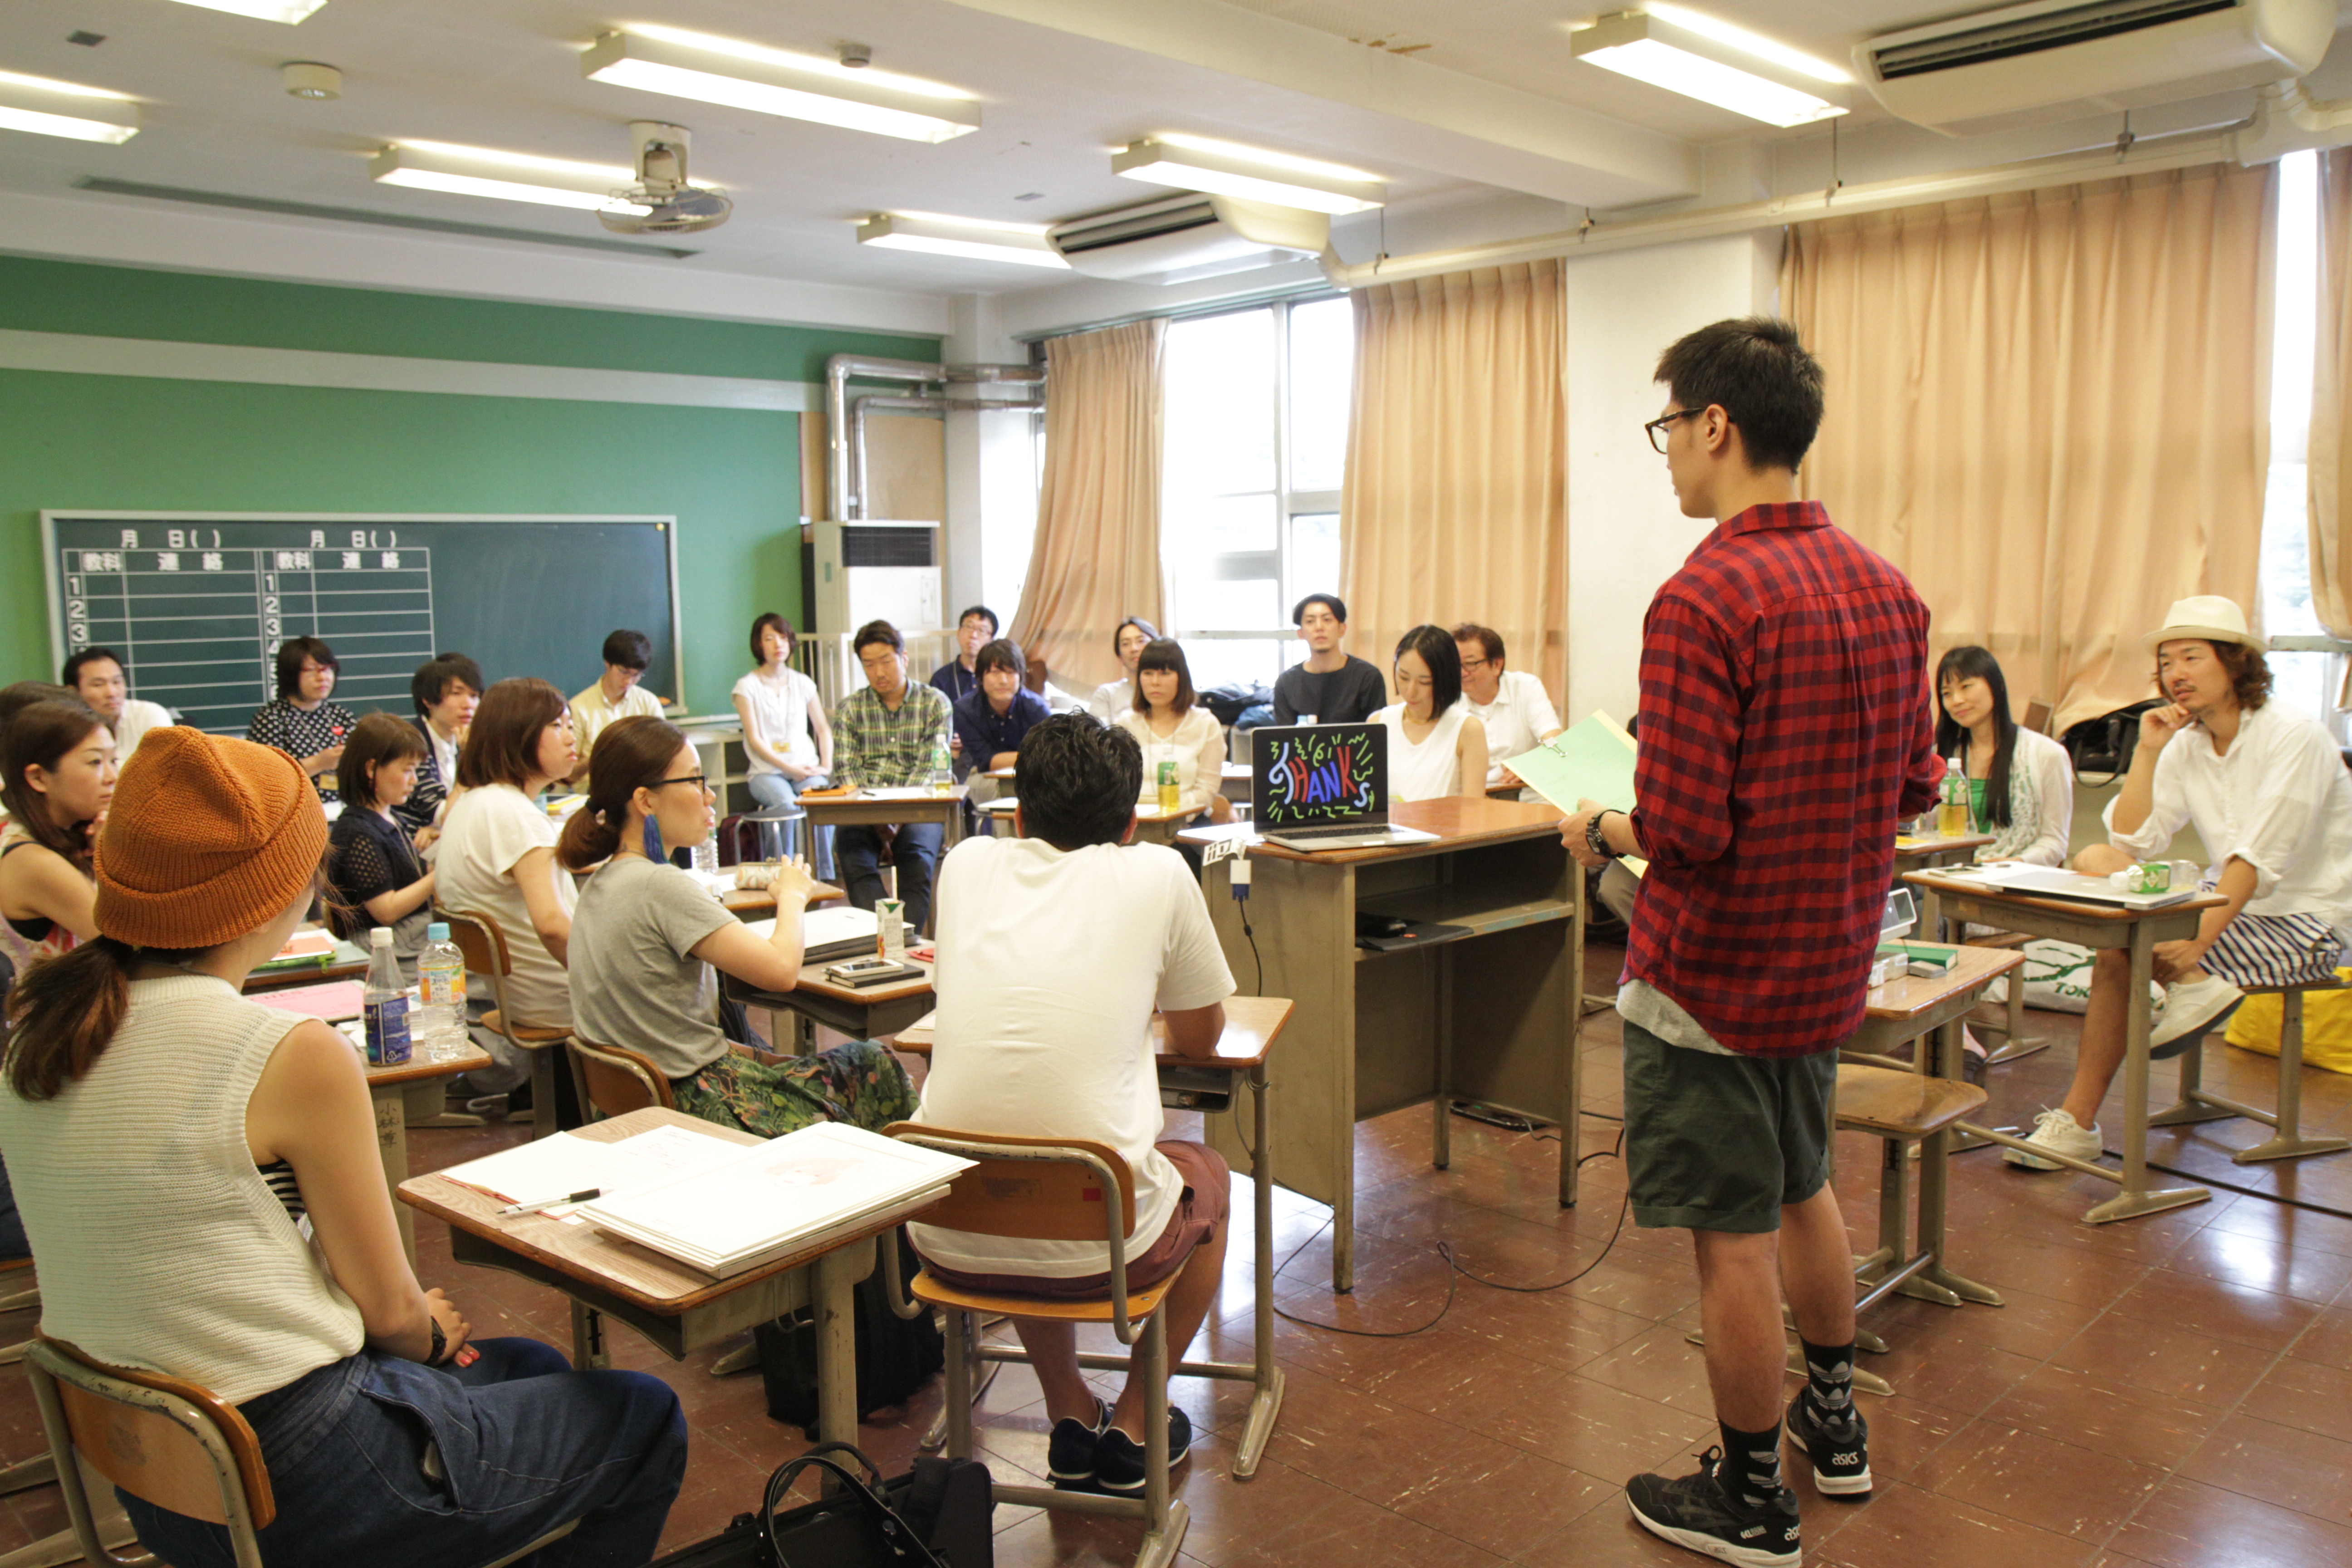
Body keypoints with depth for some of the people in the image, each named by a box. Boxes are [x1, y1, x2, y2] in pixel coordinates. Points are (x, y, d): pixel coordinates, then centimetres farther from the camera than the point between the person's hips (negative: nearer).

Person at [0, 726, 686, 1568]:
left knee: (528, 1368, 27)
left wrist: (415, 1327, 10)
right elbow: (388, 1305, -13)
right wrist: (431, 1335, 11)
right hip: (293, 1490, -8)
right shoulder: (294, 1057, -25)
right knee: (644, 1417, 12)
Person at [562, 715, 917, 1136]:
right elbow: (781, 969, -24)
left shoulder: (600, 884, 7)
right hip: (698, 1106, -9)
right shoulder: (659, 887, -23)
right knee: (876, 1067, 8)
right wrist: (793, 896, -5)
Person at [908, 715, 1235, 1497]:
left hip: (949, 1236, 3)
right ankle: (1132, 1429, 31)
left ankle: (1071, 1419, 37)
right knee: (1207, 1175, 30)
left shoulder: (968, 864, 7)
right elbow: (1200, 1039, 13)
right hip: (1096, 1241, -3)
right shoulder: (1157, 875, -2)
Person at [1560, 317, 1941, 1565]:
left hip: (1712, 974, -8)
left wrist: (1599, 832, -7)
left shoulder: (1703, 599, -23)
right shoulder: (1883, 586, 3)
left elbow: (1682, 832, -26)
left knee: (1733, 1241, 6)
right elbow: (1912, 785, 8)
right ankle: (1833, 1422, 45)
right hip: (1828, 964, 8)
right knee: (1802, 1192, 26)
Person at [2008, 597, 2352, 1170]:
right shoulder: (2185, 746, 7)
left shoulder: (2295, 737, -13)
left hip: (2301, 921, -7)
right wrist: (2146, 753, -4)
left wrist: (2199, 939, -30)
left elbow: (2260, 859, -23)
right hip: (2231, 903, 7)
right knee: (2094, 860, -12)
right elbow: (2132, 843, 1)